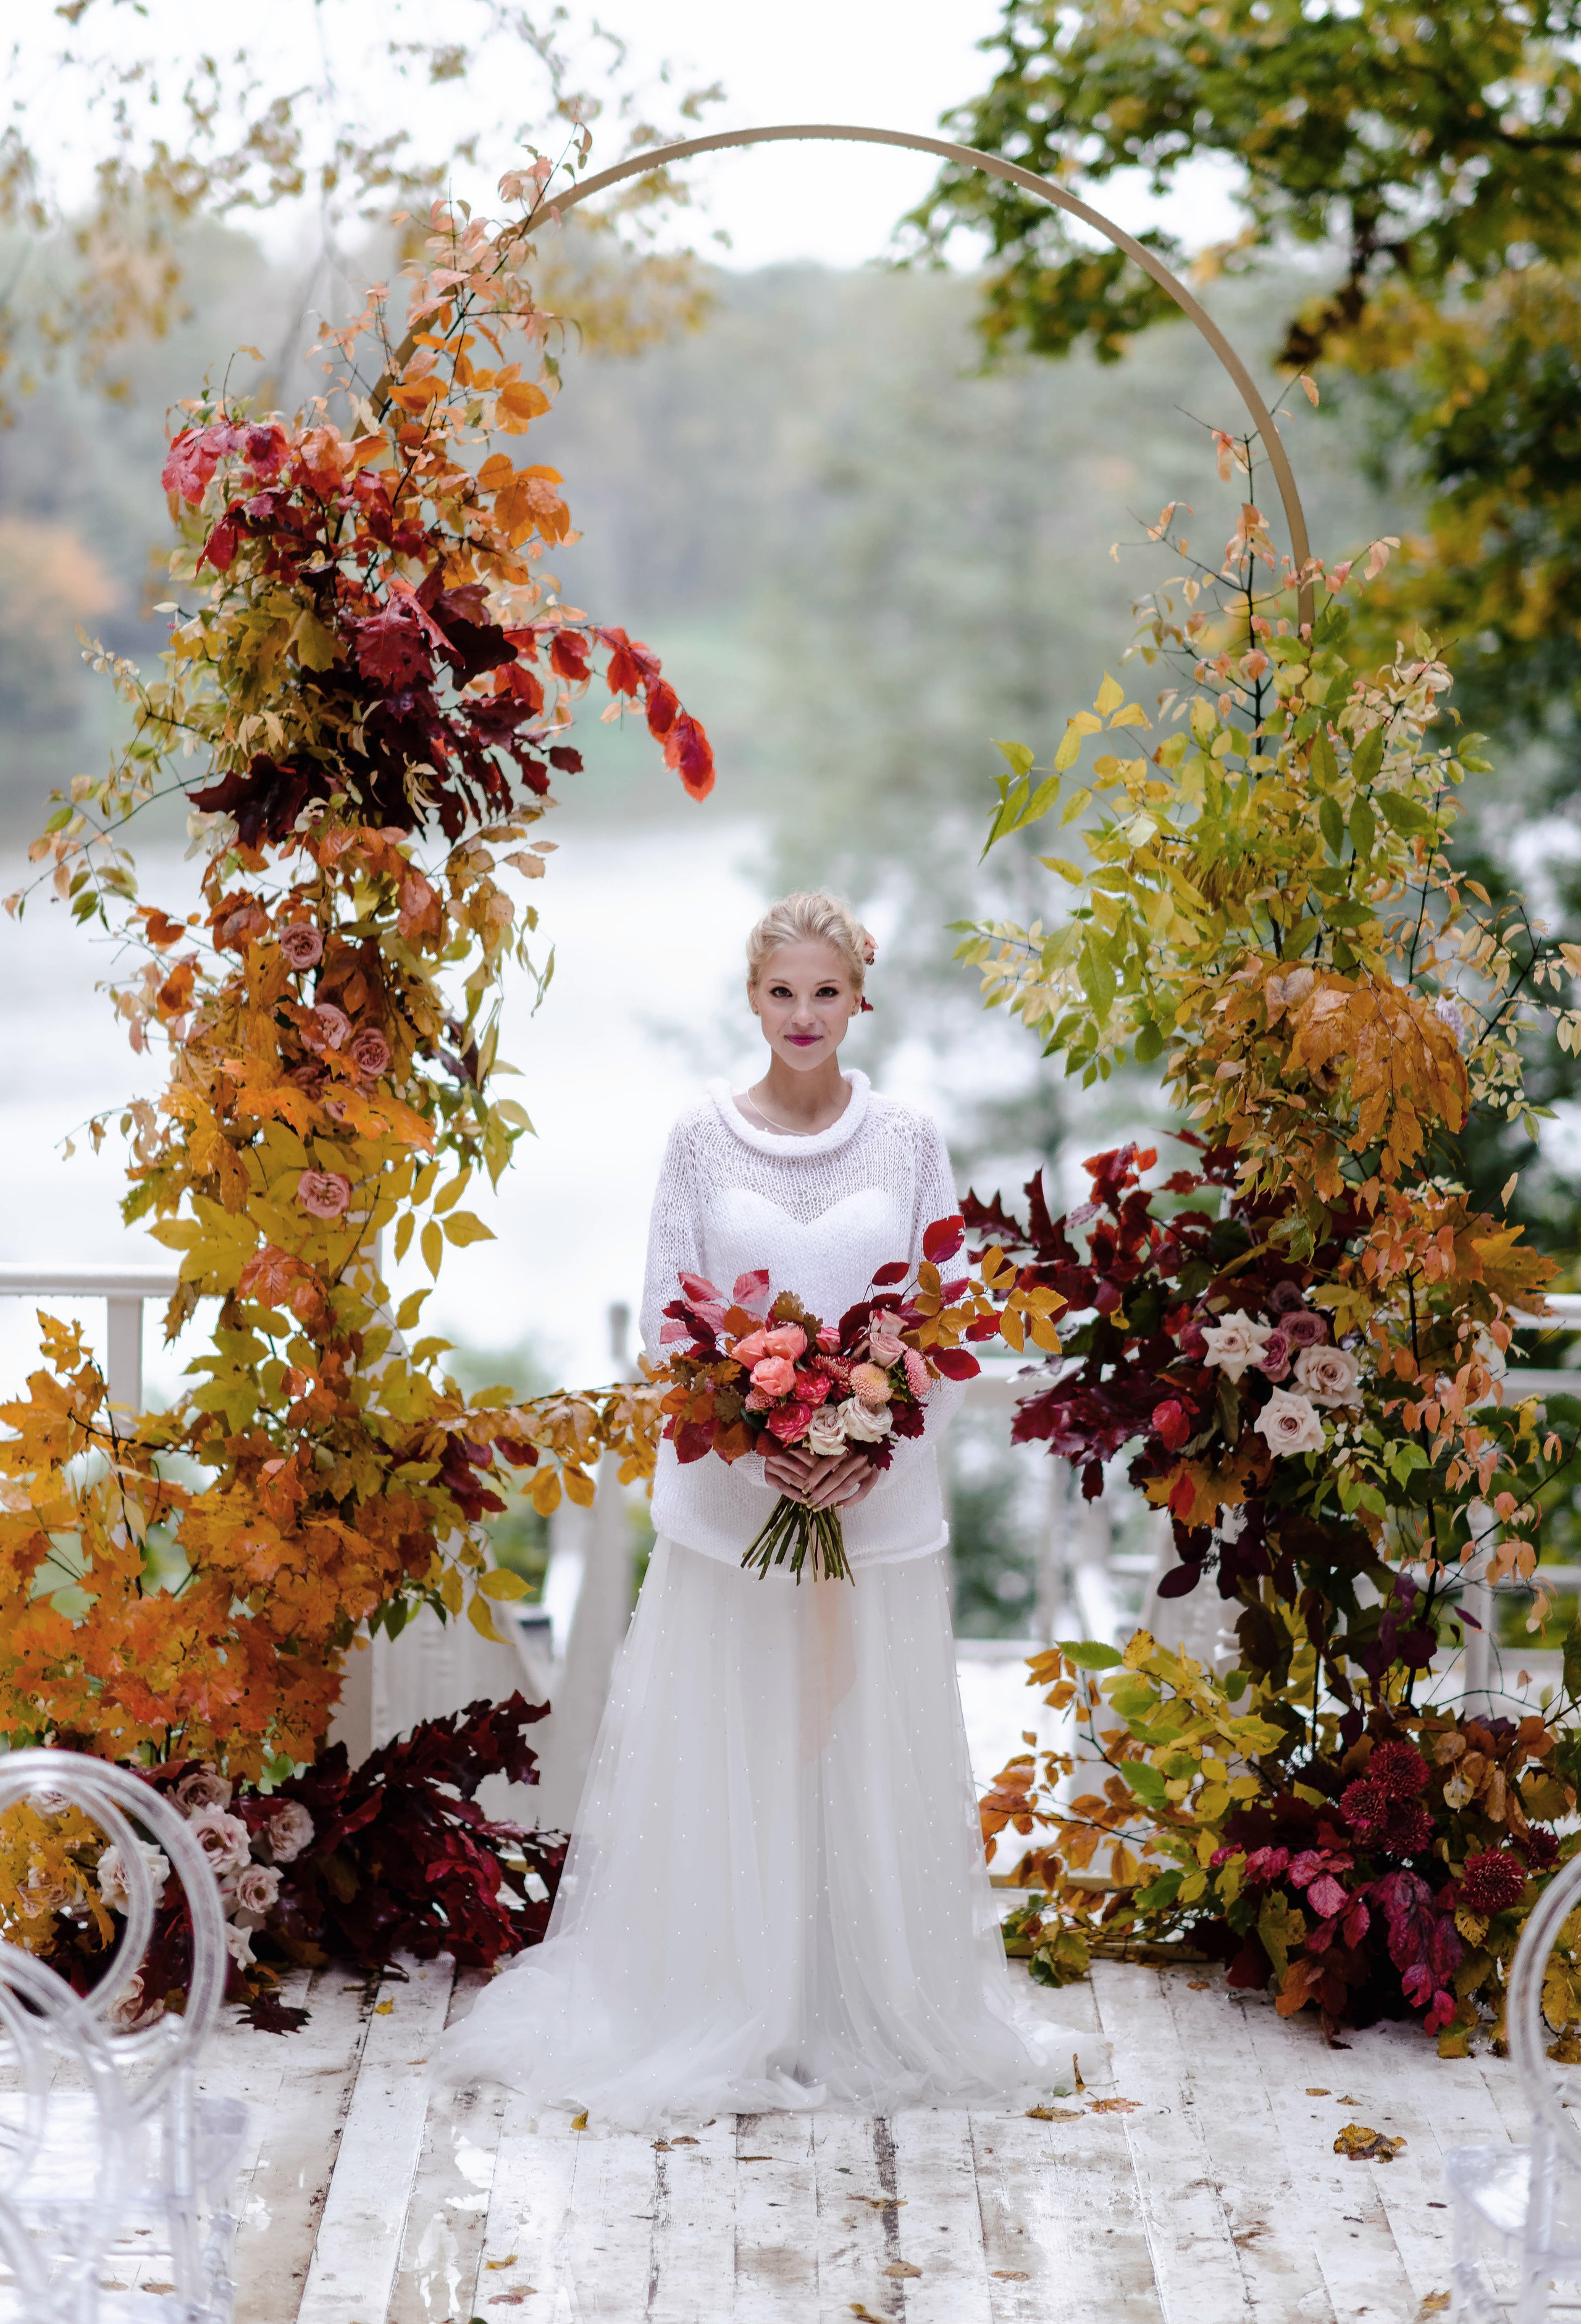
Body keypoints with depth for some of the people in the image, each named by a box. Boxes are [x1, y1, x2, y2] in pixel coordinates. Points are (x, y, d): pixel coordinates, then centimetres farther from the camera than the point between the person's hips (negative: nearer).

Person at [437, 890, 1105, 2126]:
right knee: (729, 1750, 2)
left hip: (877, 1489, 1)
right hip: (731, 1486, 0)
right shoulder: (704, 1136, 1)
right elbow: (668, 1310, 1)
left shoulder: (908, 1138, 2)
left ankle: (882, 2009, 17)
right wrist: (753, 1430, -13)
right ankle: (725, 2012, 12)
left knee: (868, 1744, 5)